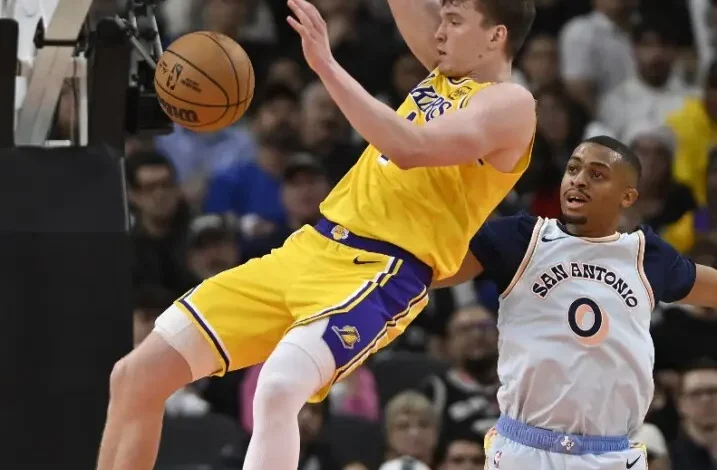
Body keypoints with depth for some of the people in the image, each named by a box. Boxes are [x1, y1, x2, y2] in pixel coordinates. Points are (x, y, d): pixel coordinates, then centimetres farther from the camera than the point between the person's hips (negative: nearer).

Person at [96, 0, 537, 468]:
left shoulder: (509, 104, -8)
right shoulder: (447, 72, 18)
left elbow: (409, 148, -23)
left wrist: (327, 65, -24)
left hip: (381, 274, -9)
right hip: (308, 249, 9)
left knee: (278, 390, -37)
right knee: (136, 375, 2)